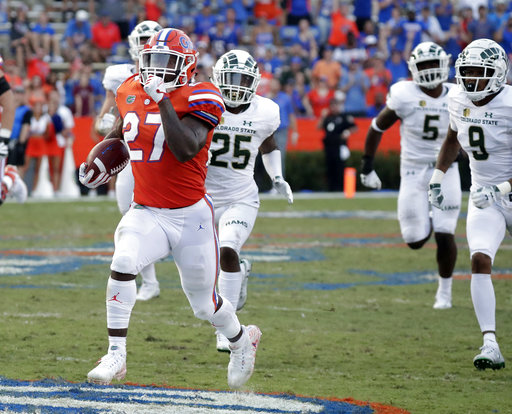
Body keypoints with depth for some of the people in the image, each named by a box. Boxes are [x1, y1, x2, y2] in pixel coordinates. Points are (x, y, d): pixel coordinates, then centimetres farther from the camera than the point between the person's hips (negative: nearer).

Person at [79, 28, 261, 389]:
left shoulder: (198, 101, -14)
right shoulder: (132, 93, 3)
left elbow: (184, 150, -29)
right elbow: (121, 130, 24)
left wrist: (162, 101, -30)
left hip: (190, 216, -3)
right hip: (145, 213, 3)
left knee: (204, 304, 10)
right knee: (123, 263, -28)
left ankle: (243, 341, 44)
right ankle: (116, 356, -22)